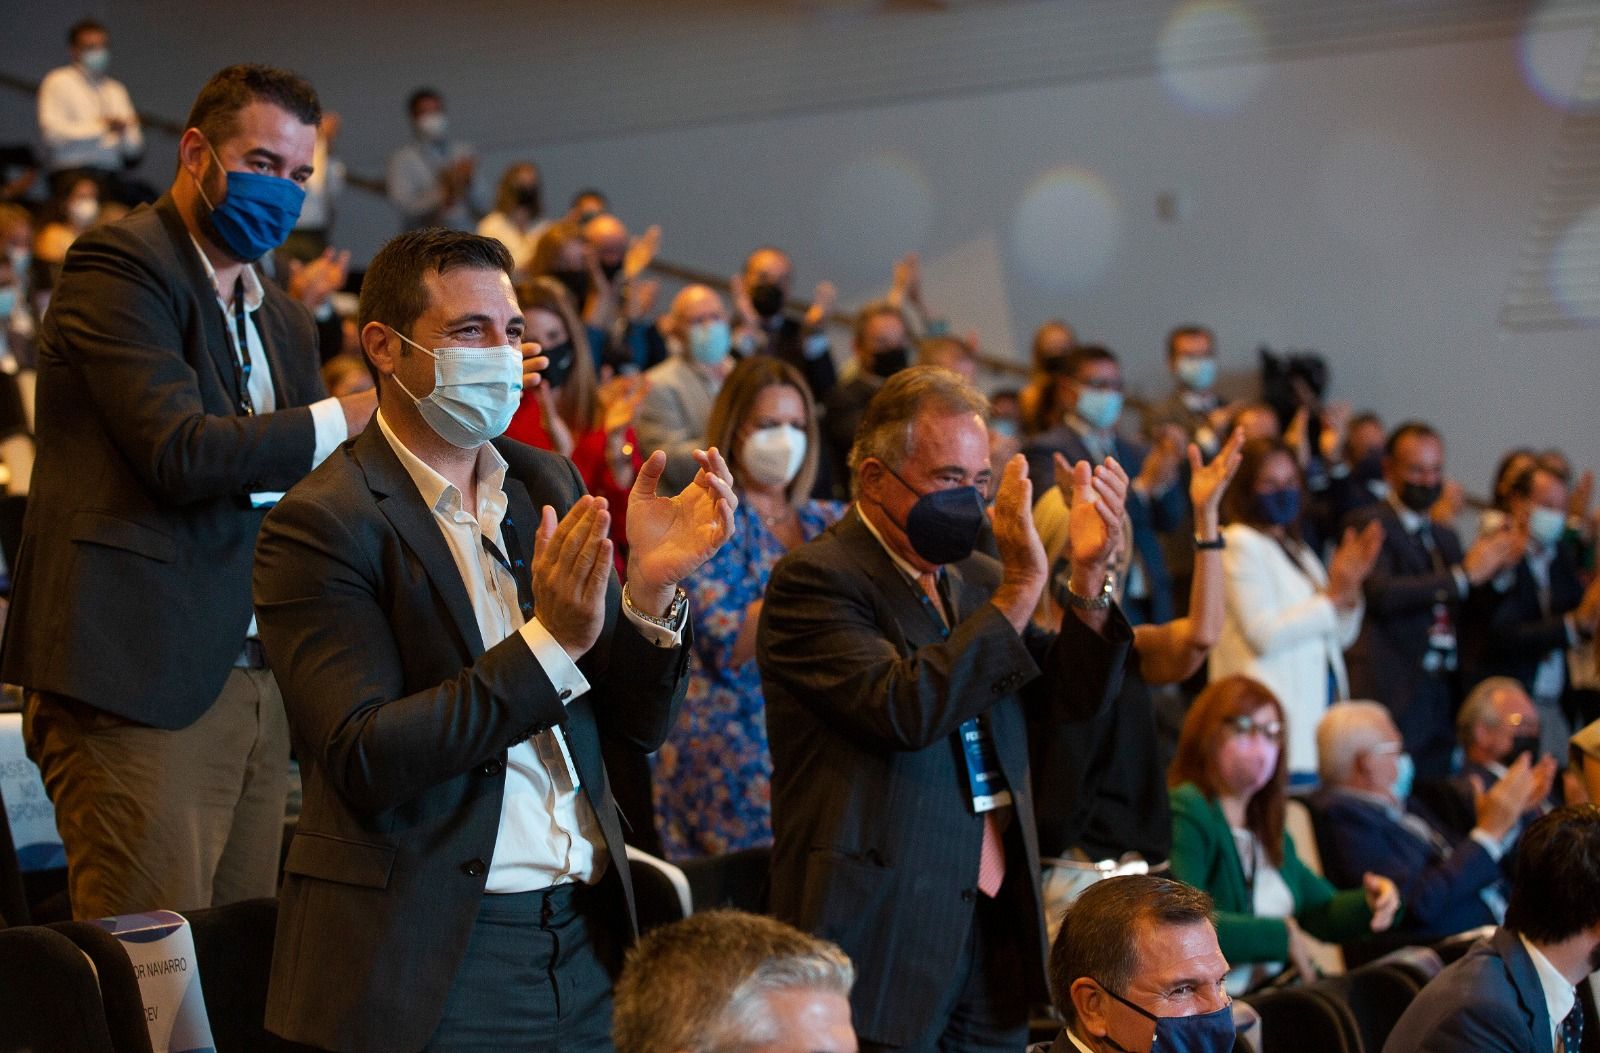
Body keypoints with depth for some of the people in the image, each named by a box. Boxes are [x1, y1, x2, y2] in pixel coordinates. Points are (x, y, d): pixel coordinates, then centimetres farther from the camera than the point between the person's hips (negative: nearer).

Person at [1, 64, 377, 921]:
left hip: (254, 680, 8)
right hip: (139, 684, -8)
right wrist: (341, 419, -9)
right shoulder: (120, 262, -3)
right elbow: (180, 452, -16)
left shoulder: (282, 320, 23)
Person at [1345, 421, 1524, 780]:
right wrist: (1464, 575, -17)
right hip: (1396, 693, -7)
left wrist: (1496, 567, 3)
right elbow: (1380, 593, -18)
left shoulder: (1445, 537, 21)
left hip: (1445, 692, 7)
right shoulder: (1369, 524, -2)